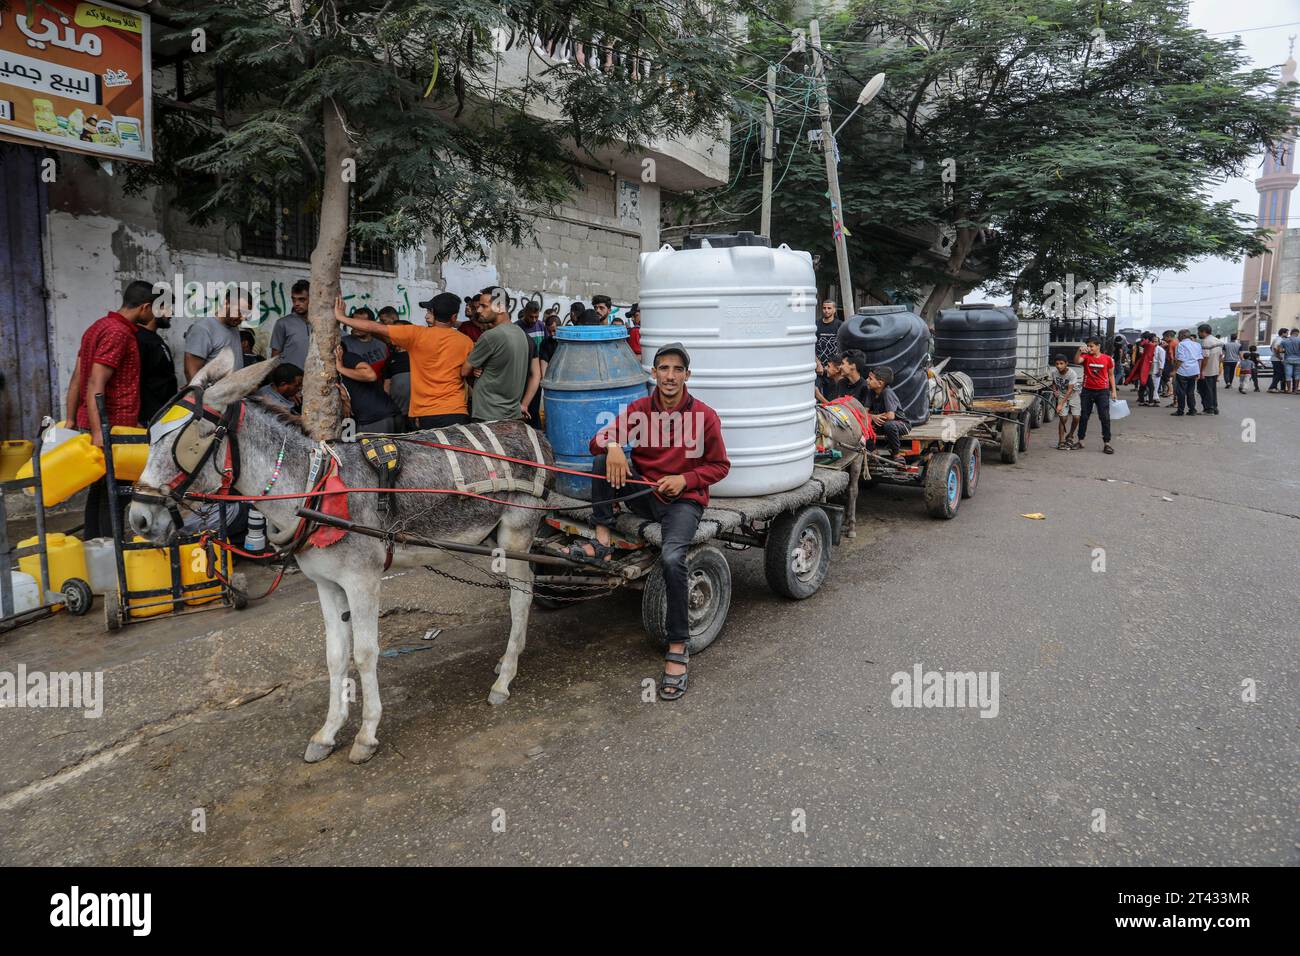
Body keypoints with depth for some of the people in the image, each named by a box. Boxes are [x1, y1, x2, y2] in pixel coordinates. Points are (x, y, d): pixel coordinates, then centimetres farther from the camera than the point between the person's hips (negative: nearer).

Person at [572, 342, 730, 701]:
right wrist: (612, 445, -26)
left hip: (684, 499, -3)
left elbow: (720, 466, 2)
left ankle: (678, 648, -17)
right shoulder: (638, 409, 2)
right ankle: (602, 541, -15)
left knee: (672, 558, -31)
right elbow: (597, 441, -1)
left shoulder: (705, 416, -6)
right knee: (605, 457, -19)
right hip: (643, 493, 4)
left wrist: (685, 479, -15)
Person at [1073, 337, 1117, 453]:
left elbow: (1111, 375, 8)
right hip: (1087, 391, 1)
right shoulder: (1086, 357, -1)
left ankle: (1106, 443, 0)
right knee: (1083, 416, 9)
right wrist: (1080, 351, -39)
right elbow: (1076, 361, -22)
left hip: (1102, 391, -1)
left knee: (1105, 417, -4)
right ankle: (1080, 441, 20)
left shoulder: (1108, 359, 1)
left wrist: (1114, 390, 4)